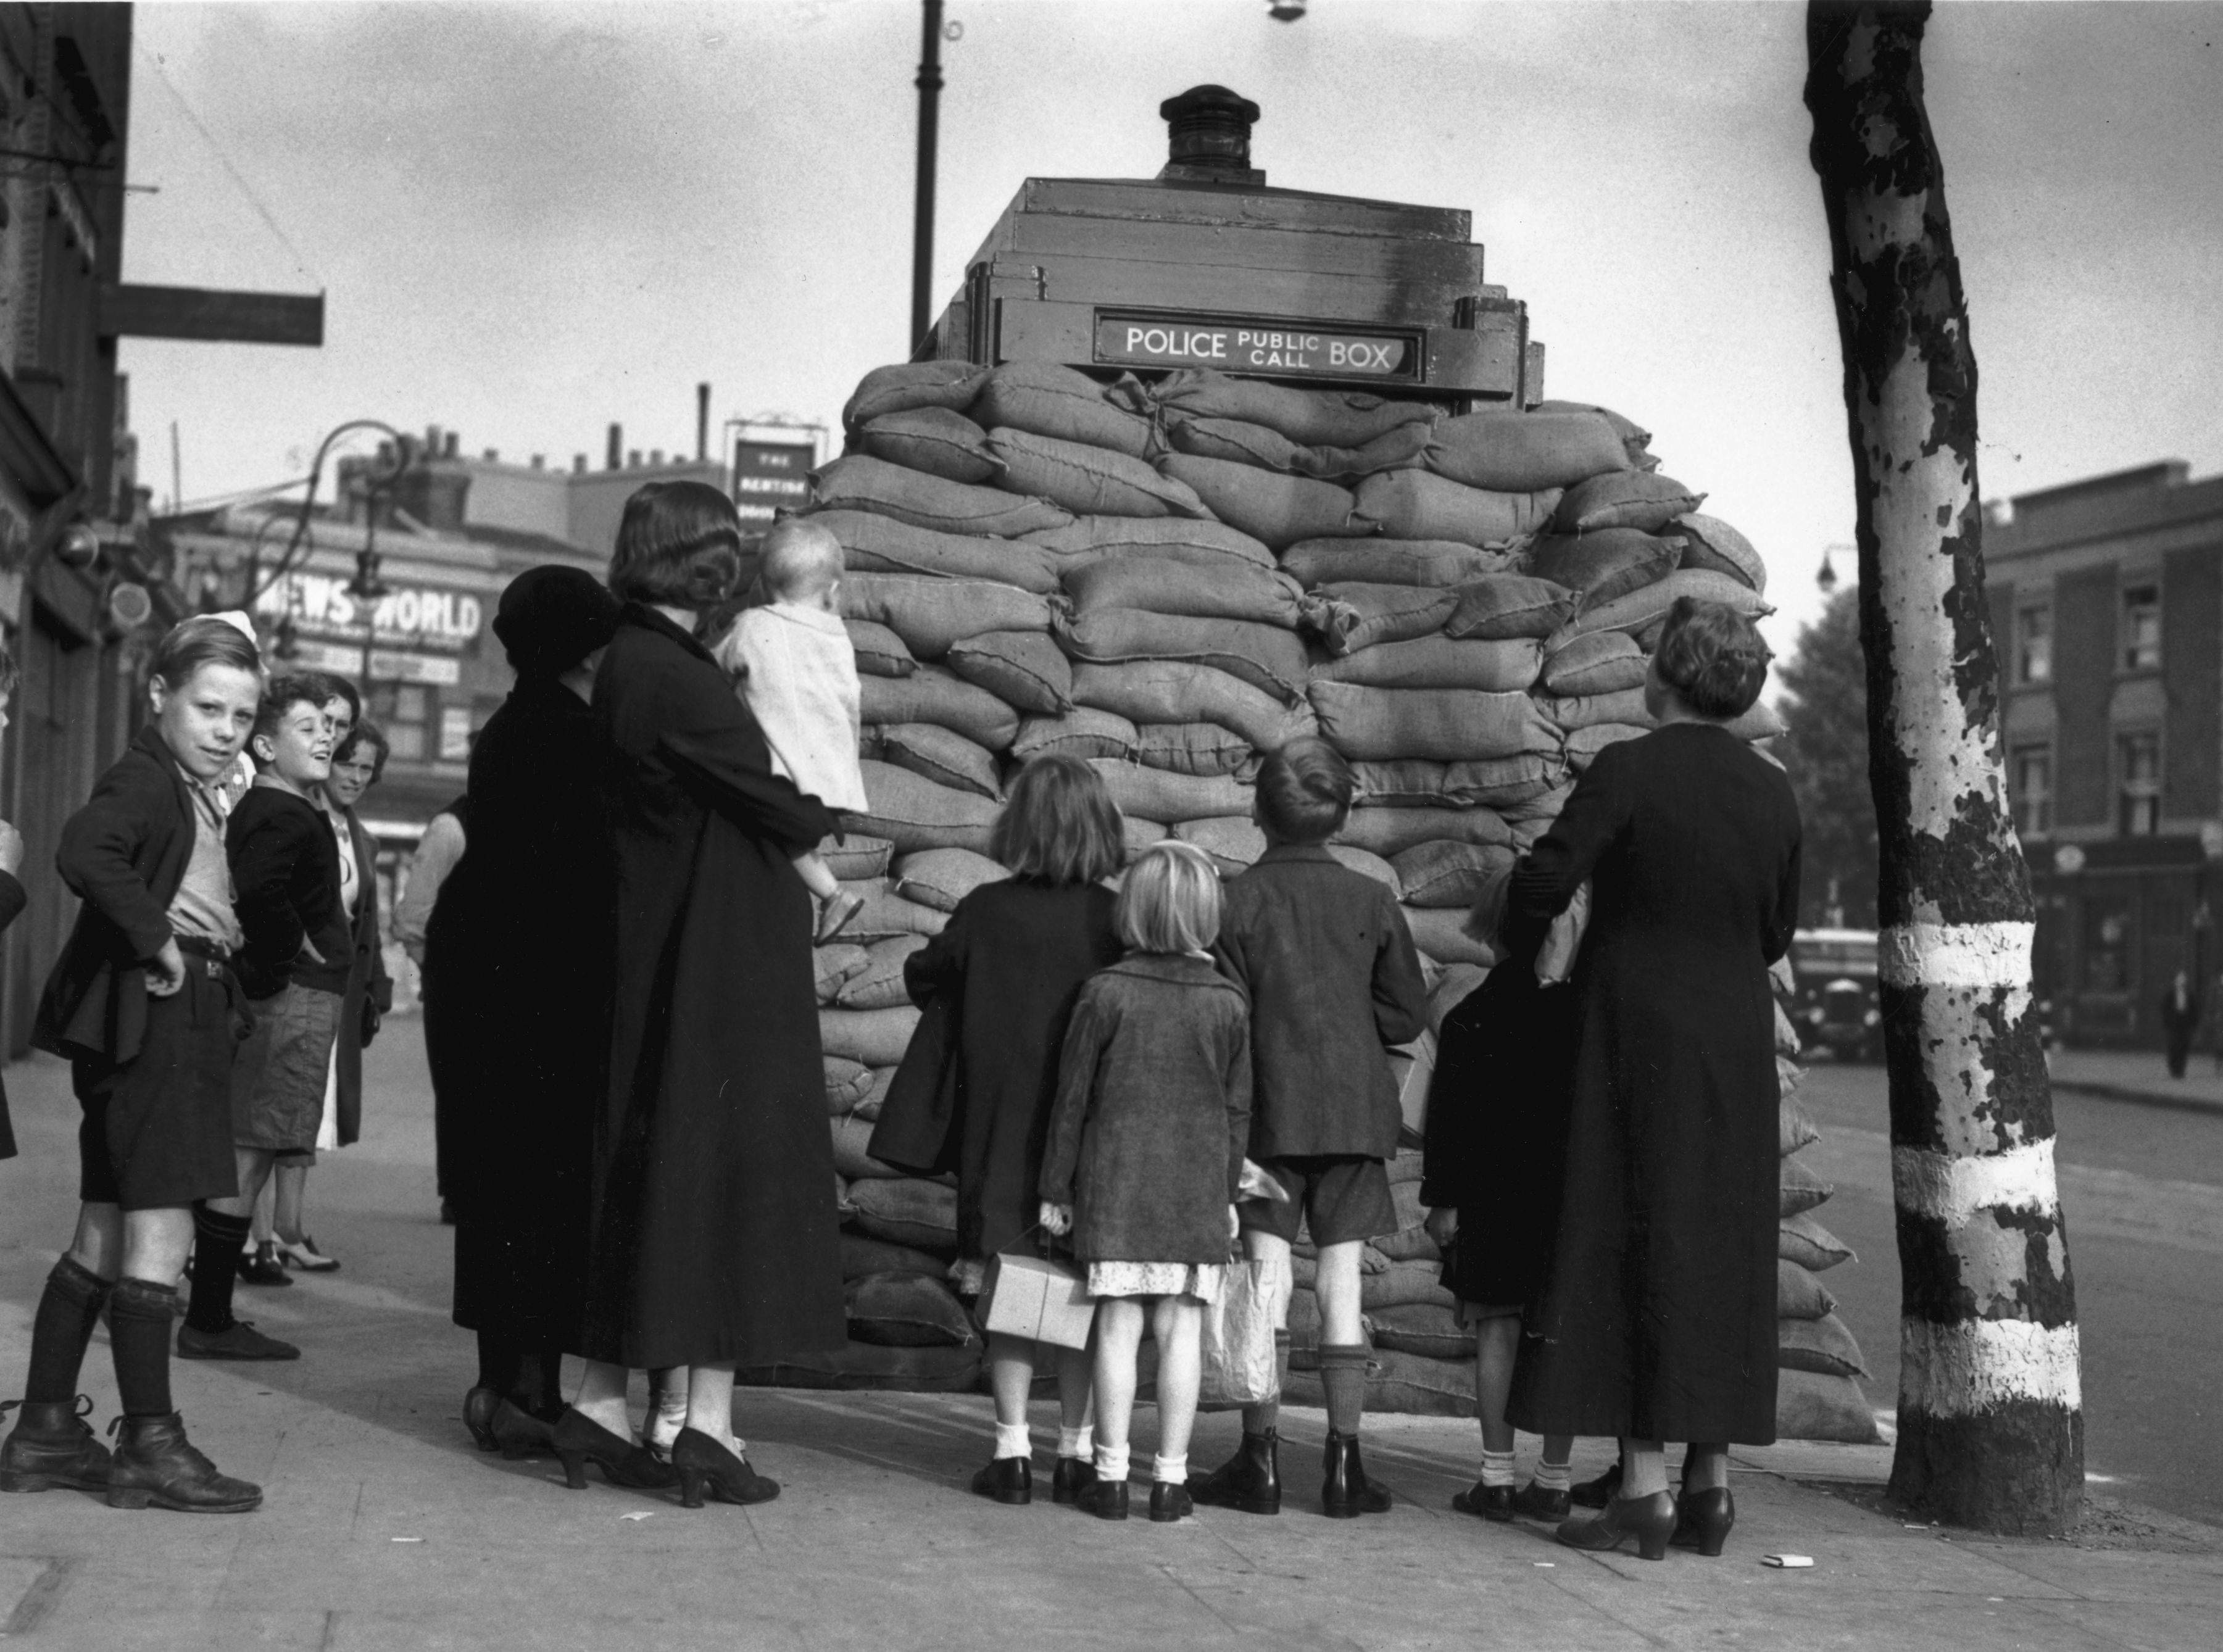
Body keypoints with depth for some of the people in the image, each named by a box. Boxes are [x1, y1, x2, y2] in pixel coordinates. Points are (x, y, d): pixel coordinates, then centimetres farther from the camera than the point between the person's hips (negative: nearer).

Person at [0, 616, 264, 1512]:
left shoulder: (200, 796, 18)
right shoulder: (143, 779, -11)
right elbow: (84, 853, -31)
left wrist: (212, 925, 2)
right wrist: (156, 936, -24)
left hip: (180, 1024, 10)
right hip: (148, 1023, -10)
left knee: (106, 1232, 12)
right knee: (160, 1232, -7)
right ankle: (149, 1445, -3)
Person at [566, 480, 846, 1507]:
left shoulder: (625, 668, 9)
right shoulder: (677, 681, -18)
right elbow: (782, 811, -12)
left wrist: (795, 827, 6)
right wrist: (826, 816, 8)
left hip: (652, 951, 9)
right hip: (729, 956, -9)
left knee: (642, 1164, 13)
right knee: (729, 1163, -3)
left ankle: (599, 1404, 17)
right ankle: (708, 1422, -2)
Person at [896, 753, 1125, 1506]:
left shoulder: (986, 911, -6)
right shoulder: (1116, 920, -7)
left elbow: (923, 977, 7)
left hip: (1001, 1128, 0)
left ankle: (1012, 1450, 4)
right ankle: (1076, 1450, 10)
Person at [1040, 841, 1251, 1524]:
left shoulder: (1106, 992, -5)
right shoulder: (1229, 1003, 0)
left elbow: (1073, 1096, 0)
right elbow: (1238, 1109, 6)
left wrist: (1057, 1186, 7)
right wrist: (1228, 1192, 16)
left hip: (1116, 1183, -1)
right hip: (1198, 1187, 1)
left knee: (1119, 1325, 2)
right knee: (1181, 1330, 4)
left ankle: (1112, 1476, 5)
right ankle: (1171, 1479, 6)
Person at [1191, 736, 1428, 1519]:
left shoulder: (1239, 900, -5)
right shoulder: (1372, 901, 2)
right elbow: (1407, 1014, 5)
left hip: (1269, 1111, -2)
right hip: (1355, 1110, 2)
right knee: (1342, 1285, 4)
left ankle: (1261, 1460, 2)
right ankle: (1344, 1464, 5)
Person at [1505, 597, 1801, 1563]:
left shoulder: (1628, 770, -11)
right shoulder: (1772, 792, 6)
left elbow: (1543, 881, -14)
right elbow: (1778, 926, 14)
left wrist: (1520, 950, 6)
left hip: (1637, 1038, -5)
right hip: (1737, 1043, 5)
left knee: (1637, 1249, -2)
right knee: (1723, 1255, 9)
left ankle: (1645, 1490, -4)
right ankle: (1710, 1483, 12)